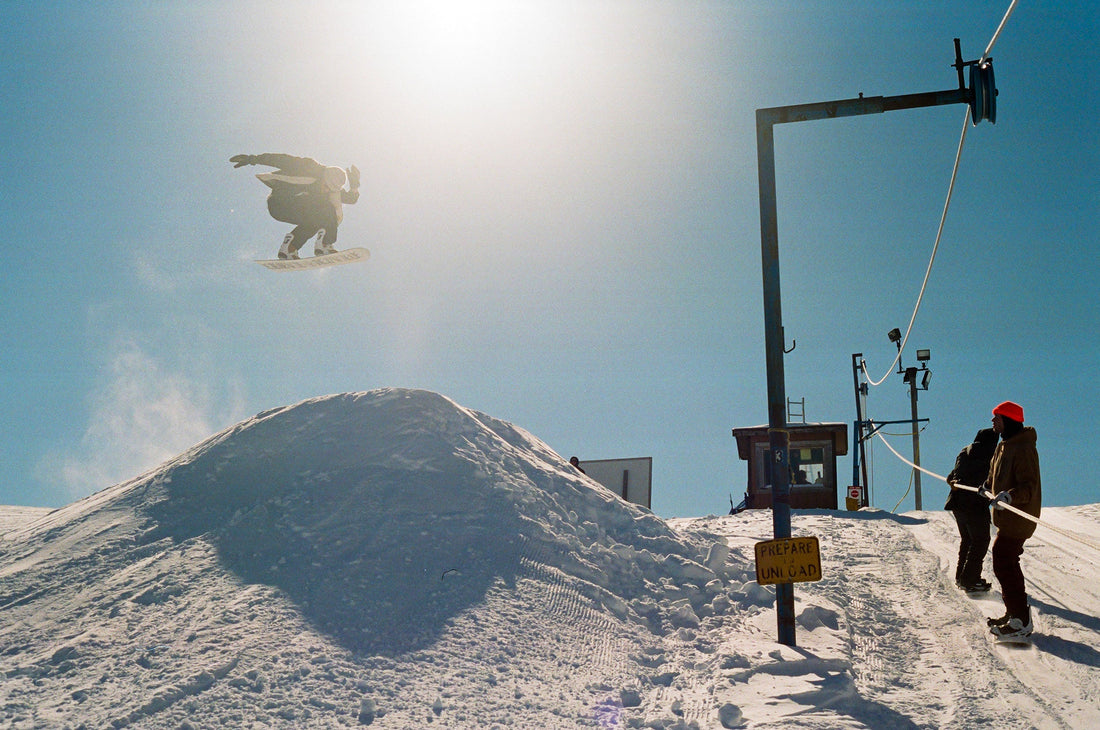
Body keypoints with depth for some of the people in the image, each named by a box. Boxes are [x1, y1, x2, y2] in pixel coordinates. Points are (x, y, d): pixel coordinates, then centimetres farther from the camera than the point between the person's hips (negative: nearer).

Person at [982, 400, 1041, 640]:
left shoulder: (1023, 448, -19)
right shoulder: (1004, 445, 12)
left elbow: (1029, 487, -25)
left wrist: (1009, 496, -39)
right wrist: (989, 487, 16)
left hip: (1017, 518, -10)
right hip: (1006, 516, 10)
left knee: (1003, 564, -11)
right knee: (1006, 562, 17)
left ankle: (1022, 622, -6)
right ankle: (1014, 613, 28)